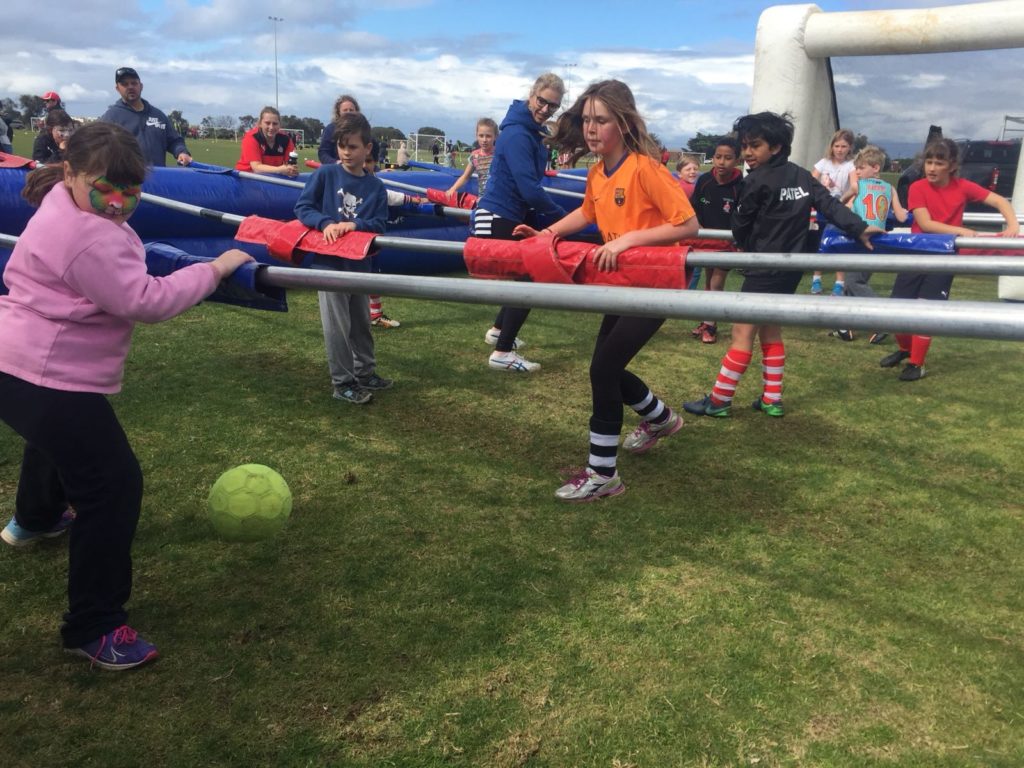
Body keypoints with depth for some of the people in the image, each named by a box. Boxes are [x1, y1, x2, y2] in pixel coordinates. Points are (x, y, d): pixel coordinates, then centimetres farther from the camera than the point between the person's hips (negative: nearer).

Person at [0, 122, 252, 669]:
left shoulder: (67, 205, 8)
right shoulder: (90, 239, -25)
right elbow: (146, 301, -28)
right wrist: (215, 269, -21)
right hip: (48, 383, -12)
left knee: (54, 439, 39)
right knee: (112, 485, -11)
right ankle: (93, 628, -3)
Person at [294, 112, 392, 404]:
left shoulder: (375, 187, 2)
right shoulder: (325, 174, -4)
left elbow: (379, 223, -2)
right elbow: (302, 207, -5)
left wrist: (355, 225, -21)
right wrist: (325, 223, -23)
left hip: (359, 262, 4)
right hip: (330, 261, -4)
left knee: (361, 322, 17)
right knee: (337, 326, -1)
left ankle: (365, 372, 32)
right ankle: (343, 383, 8)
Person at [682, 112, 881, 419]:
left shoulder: (757, 180, -14)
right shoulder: (801, 175, 7)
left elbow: (741, 223, -3)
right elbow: (830, 204, 1)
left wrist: (742, 244, 17)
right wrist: (859, 229, 0)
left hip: (766, 267, -8)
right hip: (791, 265, 8)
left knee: (743, 331, -4)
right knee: (770, 329, 16)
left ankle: (719, 400, 1)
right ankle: (772, 399, 20)